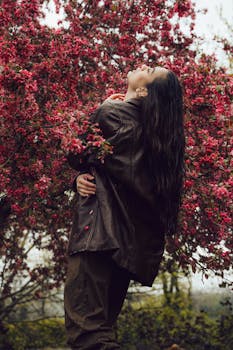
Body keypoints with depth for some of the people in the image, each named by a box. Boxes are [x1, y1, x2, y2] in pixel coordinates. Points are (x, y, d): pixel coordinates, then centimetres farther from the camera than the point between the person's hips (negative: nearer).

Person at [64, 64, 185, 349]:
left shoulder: (111, 112, -6)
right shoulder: (147, 127, 17)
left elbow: (75, 156, 5)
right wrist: (83, 178, 0)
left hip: (99, 229, -9)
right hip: (132, 238, 9)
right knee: (103, 323, 15)